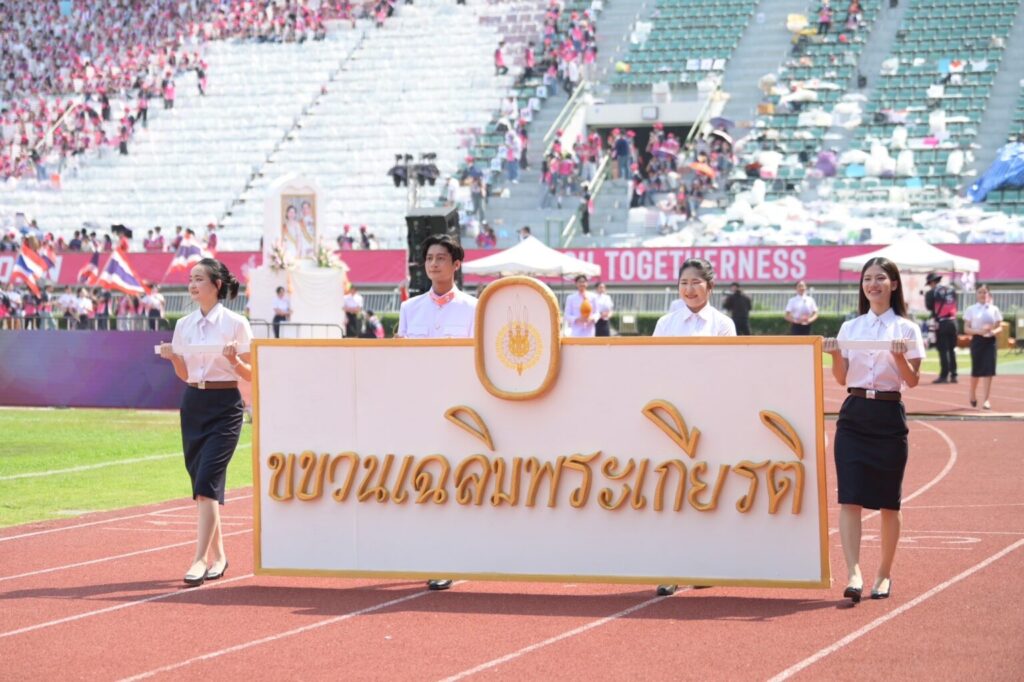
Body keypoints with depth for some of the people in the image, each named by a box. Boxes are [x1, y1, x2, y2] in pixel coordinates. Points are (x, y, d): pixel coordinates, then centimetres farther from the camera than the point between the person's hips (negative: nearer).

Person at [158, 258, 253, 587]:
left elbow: (250, 374, -3)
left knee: (207, 482, -15)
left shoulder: (235, 324, -5)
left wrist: (234, 360, -22)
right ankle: (217, 555, 19)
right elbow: (184, 374, 15)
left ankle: (200, 559, -17)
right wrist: (172, 358, -4)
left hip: (225, 406, -6)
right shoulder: (184, 325, 9)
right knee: (200, 482, 8)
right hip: (193, 403, 6)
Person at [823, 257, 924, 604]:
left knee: (888, 501, 5)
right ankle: (854, 574, -17)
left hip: (889, 418, -2)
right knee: (850, 497, -11)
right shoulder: (850, 328, 11)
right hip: (854, 415, 2)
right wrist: (835, 355, -10)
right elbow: (842, 378, 9)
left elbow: (912, 381, -3)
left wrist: (900, 357, -20)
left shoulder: (905, 329, 2)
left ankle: (884, 573, 18)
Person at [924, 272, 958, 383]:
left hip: (941, 323, -5)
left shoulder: (932, 292, -6)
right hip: (952, 321, 5)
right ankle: (953, 375, 11)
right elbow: (955, 305, 14)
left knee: (943, 350, -4)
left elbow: (929, 306, -3)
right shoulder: (952, 290, 10)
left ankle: (944, 375, -7)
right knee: (952, 349, 12)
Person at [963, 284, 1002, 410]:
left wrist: (994, 331, -14)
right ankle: (973, 395, 30)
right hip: (977, 340, -1)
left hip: (990, 341, 1)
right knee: (976, 371, 5)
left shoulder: (994, 310, 6)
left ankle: (985, 400, -7)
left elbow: (1000, 327, 9)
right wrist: (979, 331, -18)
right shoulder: (971, 310, 2)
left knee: (988, 371, -8)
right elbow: (966, 329, -1)